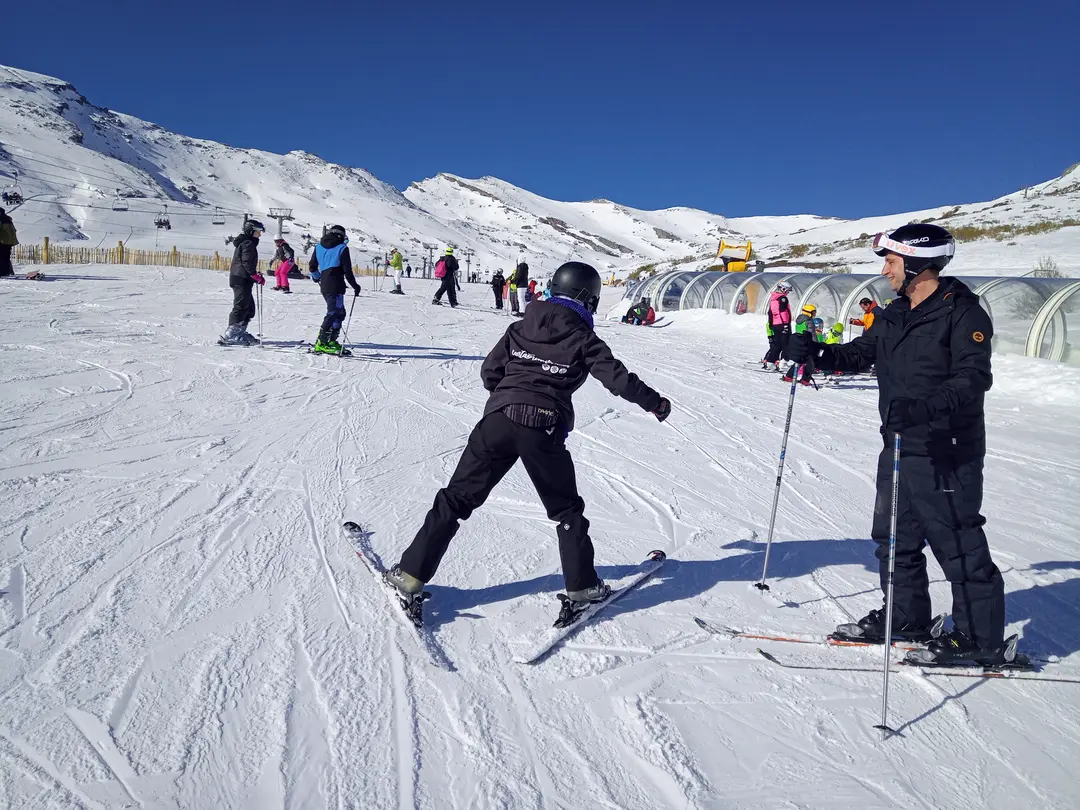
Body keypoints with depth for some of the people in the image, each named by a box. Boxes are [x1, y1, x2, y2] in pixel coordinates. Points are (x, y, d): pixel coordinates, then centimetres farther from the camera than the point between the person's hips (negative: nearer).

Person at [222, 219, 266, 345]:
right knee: (241, 306, -12)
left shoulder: (244, 243, 22)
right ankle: (231, 334, -14)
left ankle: (239, 332, 20)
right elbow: (247, 263, -19)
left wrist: (255, 275, 16)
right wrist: (258, 277, -16)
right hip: (242, 279, -11)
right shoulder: (248, 243, -10)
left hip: (241, 279, 11)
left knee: (249, 307, 15)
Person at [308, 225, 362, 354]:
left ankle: (332, 341, 15)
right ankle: (321, 344, -14)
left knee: (339, 313, 16)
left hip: (324, 286, 7)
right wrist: (355, 286, 4)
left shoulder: (319, 247, 15)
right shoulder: (342, 248, -3)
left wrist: (318, 278, 38)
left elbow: (312, 267, 19)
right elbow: (347, 271, -6)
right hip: (336, 286, -7)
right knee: (333, 314, -8)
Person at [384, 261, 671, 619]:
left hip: (498, 420, 3)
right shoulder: (583, 340, 3)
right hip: (544, 430, -2)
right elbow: (618, 378, 2)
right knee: (566, 510, 16)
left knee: (457, 499, 7)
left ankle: (412, 573, 8)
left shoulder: (520, 327, 13)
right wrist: (654, 402, 16)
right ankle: (582, 585, 21)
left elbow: (489, 370, 14)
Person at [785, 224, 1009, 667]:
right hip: (899, 446, 9)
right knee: (895, 535, 17)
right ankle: (907, 615, 33)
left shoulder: (963, 313, -13)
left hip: (945, 452, -9)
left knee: (958, 543, -1)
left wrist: (925, 407, -38)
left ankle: (981, 639, 13)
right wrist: (816, 353, 0)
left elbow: (973, 379, -23)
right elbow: (859, 352, 18)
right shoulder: (894, 315, 11)